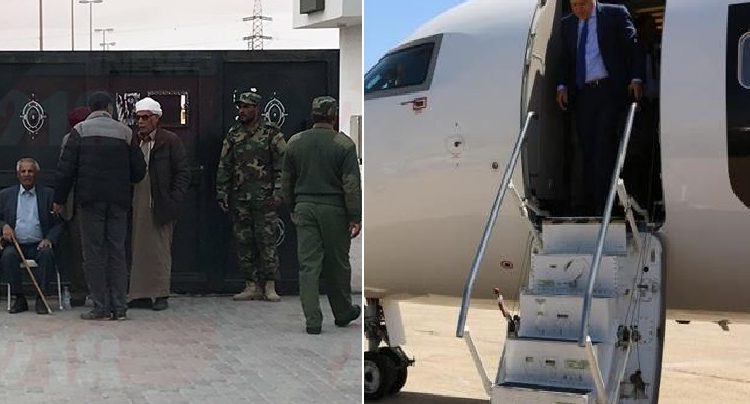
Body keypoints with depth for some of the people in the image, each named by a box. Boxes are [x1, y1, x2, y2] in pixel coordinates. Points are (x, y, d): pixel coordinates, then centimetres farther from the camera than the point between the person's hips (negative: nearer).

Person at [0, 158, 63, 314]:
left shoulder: (48, 194, 9)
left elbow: (58, 223, 7)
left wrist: (49, 239, -10)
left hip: (39, 245, -1)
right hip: (15, 244, 1)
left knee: (47, 254, -33)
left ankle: (41, 299, -23)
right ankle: (19, 299, -18)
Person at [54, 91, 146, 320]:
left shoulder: (80, 130, 0)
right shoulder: (125, 132, 6)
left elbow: (66, 168, -3)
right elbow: (139, 171, 5)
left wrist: (59, 199, 5)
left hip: (90, 200, -2)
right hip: (118, 201, 2)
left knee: (94, 253, 1)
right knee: (117, 252, 6)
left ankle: (101, 308, 0)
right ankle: (119, 307, 5)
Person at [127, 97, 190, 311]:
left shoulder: (170, 141, -1)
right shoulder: (134, 141, 12)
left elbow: (183, 173, -3)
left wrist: (173, 201, -10)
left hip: (160, 206, -4)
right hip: (138, 207, 5)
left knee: (161, 251, 0)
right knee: (140, 250, 6)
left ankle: (161, 295, 6)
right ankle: (141, 294, 11)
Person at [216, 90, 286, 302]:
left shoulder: (271, 134, 0)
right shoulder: (233, 136, 12)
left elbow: (282, 166, -2)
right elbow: (224, 167, 14)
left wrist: (278, 192, -10)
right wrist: (222, 194, 8)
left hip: (264, 199, -4)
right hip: (239, 200, 4)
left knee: (267, 241, -5)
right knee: (244, 243, 5)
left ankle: (270, 286, 1)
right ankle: (251, 286, 11)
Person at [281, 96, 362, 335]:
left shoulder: (295, 142, 6)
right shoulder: (344, 144, -7)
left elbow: (286, 181, 12)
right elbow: (351, 184, -10)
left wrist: (293, 208, 22)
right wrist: (355, 217, -7)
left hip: (304, 208, 3)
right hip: (333, 209, -3)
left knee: (308, 265, 2)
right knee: (337, 264, 11)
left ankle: (312, 320, -2)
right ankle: (343, 313, 26)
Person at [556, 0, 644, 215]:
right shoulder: (567, 24, 17)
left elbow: (633, 47, 3)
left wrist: (636, 78, -8)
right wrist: (562, 86, 5)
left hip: (609, 90, -4)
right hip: (581, 94, 4)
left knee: (605, 147, -11)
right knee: (588, 150, 2)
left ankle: (605, 208, -10)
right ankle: (593, 207, 6)